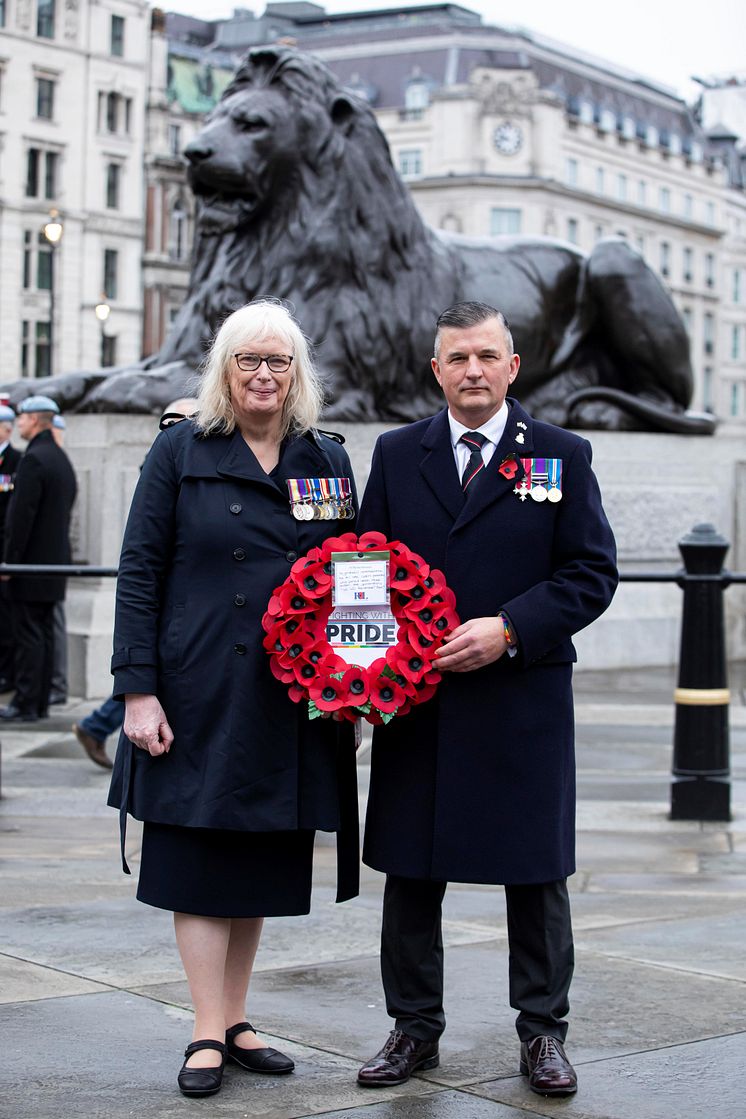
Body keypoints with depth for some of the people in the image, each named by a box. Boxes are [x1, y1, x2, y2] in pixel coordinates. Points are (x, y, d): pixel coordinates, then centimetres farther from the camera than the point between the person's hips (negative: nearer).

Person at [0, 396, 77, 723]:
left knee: (28, 635, -6)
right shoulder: (62, 459, 14)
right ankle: (39, 702, 14)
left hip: (32, 563, -9)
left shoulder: (33, 459, -16)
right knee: (44, 633, 11)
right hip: (55, 561, 9)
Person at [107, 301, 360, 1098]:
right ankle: (207, 1035, 9)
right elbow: (139, 575, -3)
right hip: (200, 695, -3)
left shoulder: (327, 460, 9)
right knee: (200, 861, 1)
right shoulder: (180, 451, 0)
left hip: (292, 700, 3)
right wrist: (137, 690, -10)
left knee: (263, 863, 10)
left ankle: (235, 1022, 23)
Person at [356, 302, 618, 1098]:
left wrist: (509, 629, -15)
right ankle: (414, 1027, 22)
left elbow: (592, 574, -2)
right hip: (415, 703, 2)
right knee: (410, 869, 8)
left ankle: (542, 1031, 21)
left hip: (523, 704, -2)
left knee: (535, 871, 7)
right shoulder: (396, 455, 9)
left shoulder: (562, 456, 2)